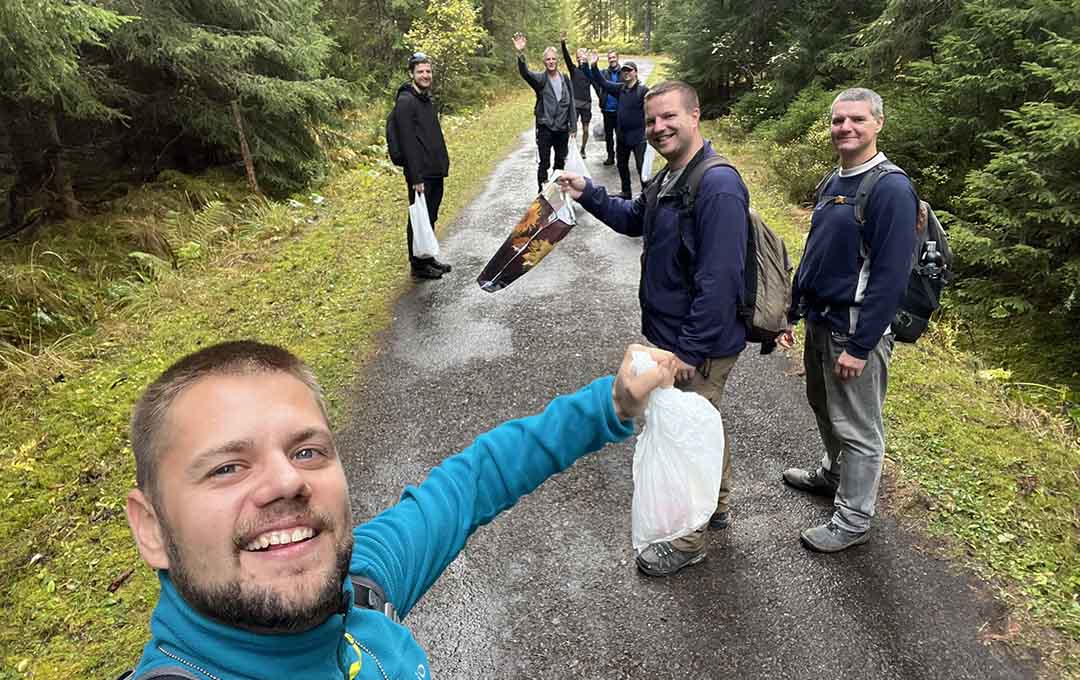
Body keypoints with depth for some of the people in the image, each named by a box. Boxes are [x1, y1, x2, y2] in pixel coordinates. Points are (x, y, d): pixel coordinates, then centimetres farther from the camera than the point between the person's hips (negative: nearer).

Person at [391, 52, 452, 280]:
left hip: (436, 172, 9)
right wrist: (416, 178, -23)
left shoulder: (427, 99, 15)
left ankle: (428, 258, 30)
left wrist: (444, 162, 18)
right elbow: (407, 143, -20)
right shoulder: (406, 101, -14)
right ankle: (418, 265, 12)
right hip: (421, 174, -9)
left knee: (431, 218, 17)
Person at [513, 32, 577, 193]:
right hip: (545, 127, -4)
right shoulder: (540, 79, -7)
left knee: (560, 161, 16)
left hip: (562, 128, 4)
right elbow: (525, 73, -28)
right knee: (544, 163, 0)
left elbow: (571, 103, 8)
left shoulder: (565, 79, 4)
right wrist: (521, 54, -47)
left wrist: (573, 126, 4)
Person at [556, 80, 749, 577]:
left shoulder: (717, 187, -25)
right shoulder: (670, 178, 7)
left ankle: (686, 541, 26)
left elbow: (719, 281, -29)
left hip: (701, 344, -10)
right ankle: (717, 505, 48)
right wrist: (588, 195, 8)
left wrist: (691, 350, -25)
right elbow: (635, 220, 24)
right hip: (676, 333, 10)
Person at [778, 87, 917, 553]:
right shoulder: (833, 183, 9)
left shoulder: (891, 189, -17)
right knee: (824, 409, 24)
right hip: (819, 322, 8)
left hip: (855, 329, -8)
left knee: (857, 428, 5)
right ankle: (834, 473, 47)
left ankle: (852, 520, 20)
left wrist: (858, 346, -21)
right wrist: (793, 313, 15)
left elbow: (890, 276, -21)